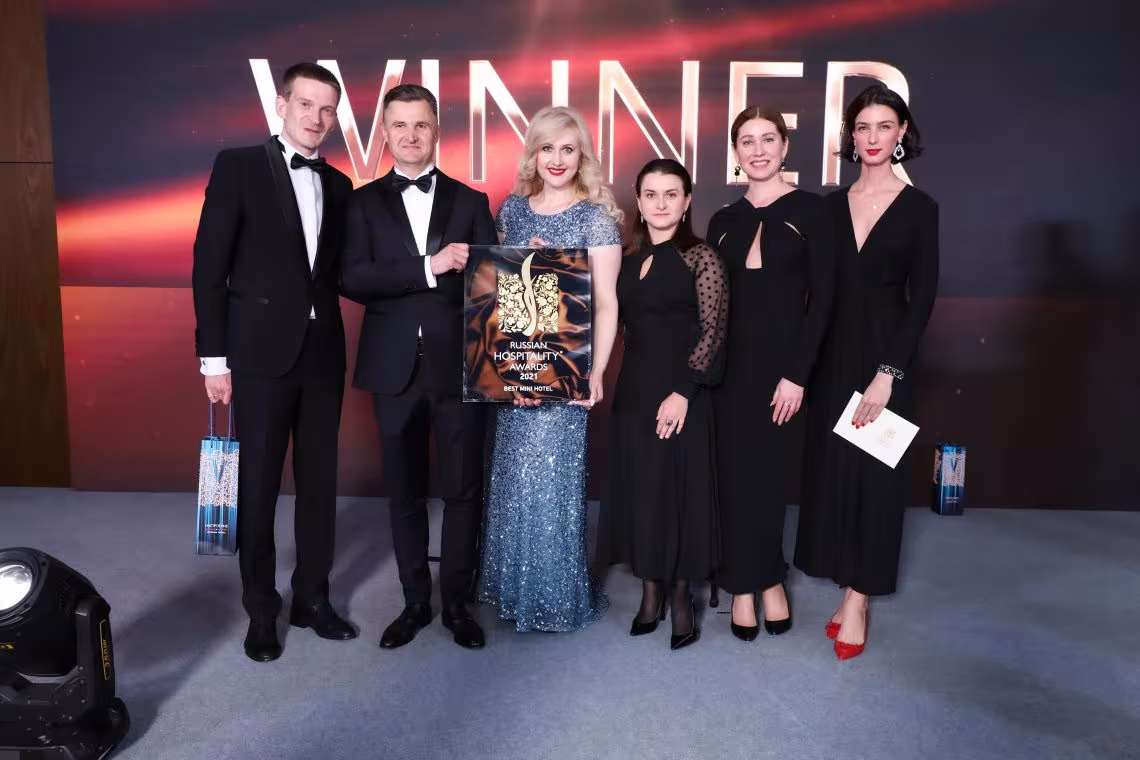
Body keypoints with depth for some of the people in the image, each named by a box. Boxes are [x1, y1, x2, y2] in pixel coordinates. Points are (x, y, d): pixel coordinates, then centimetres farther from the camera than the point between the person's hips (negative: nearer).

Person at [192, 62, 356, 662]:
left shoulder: (338, 185, 12)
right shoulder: (238, 166, -2)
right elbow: (209, 267, -6)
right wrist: (213, 355, -9)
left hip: (323, 352, 4)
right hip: (261, 353, -4)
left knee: (319, 481, 11)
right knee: (257, 484, 6)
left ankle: (312, 597, 27)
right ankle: (261, 608, 23)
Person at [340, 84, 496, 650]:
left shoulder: (470, 201, 7)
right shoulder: (364, 202, 6)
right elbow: (352, 279, -9)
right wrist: (428, 267, -20)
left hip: (459, 366, 0)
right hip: (395, 369, 1)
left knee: (464, 490, 5)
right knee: (404, 493, 11)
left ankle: (457, 602, 23)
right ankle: (415, 602, 27)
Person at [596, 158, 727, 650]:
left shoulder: (701, 258, -6)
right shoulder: (628, 259, 9)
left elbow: (712, 332, -11)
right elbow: (621, 323, 13)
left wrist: (683, 391, -16)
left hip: (680, 392, -5)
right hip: (633, 389, 5)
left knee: (680, 487, 4)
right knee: (639, 488, 9)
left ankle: (681, 596, 20)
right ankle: (650, 591, 24)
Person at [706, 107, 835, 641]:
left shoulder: (809, 210, -1)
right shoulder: (723, 220, 10)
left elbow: (821, 297, -6)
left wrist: (797, 374, -12)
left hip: (782, 361, -3)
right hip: (730, 364, 3)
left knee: (768, 473, 5)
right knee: (737, 474, 6)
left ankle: (766, 581, 25)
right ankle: (745, 586, 21)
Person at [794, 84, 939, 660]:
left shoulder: (918, 207, -3)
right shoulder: (832, 205, 7)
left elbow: (921, 298, -7)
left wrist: (888, 373, -13)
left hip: (885, 353, -3)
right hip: (832, 354, 3)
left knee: (874, 472, 3)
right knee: (831, 468, 7)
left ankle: (858, 597, 13)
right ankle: (850, 585, 22)